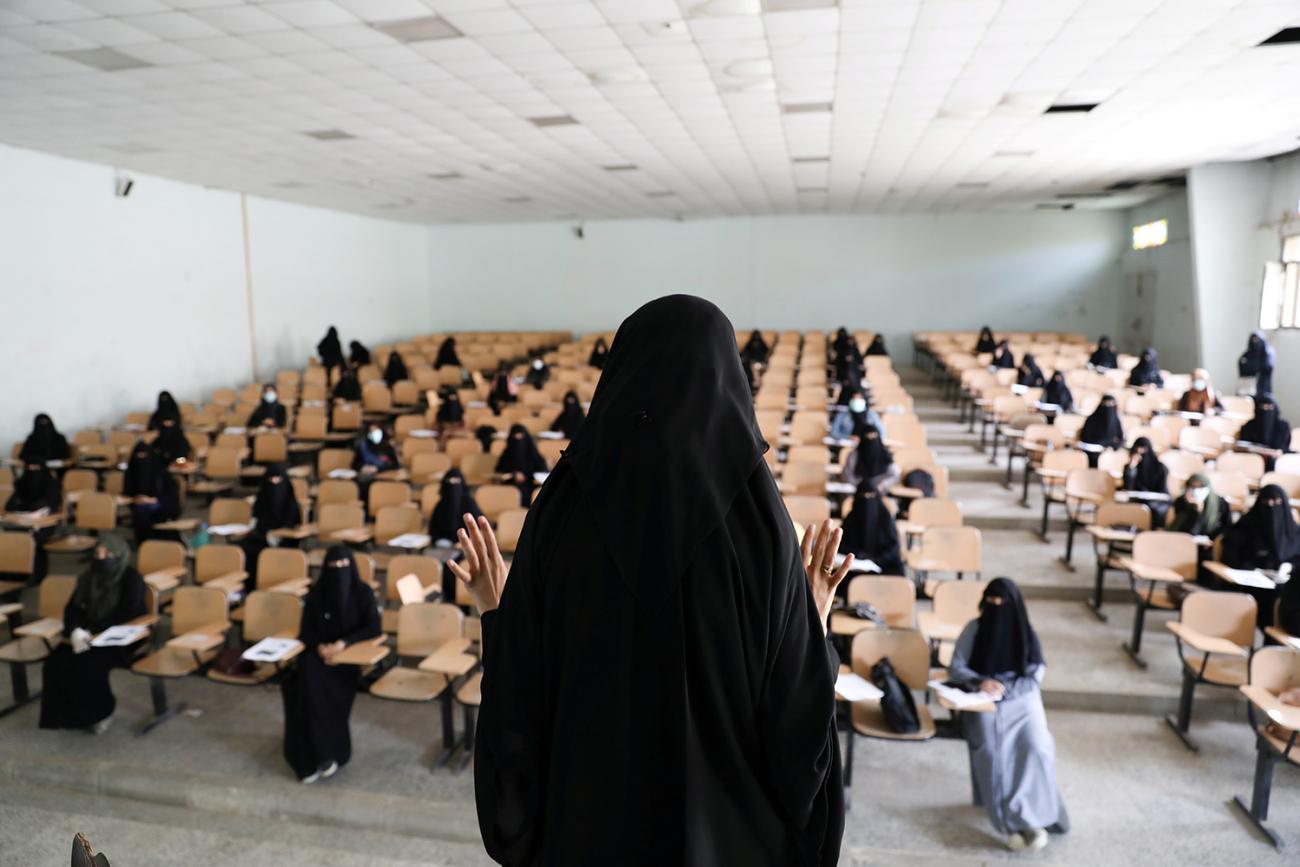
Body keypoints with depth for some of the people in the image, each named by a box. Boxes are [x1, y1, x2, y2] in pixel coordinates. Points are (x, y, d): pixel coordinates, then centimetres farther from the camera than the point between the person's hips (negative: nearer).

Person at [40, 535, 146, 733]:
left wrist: (91, 632, -23)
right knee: (57, 661, -19)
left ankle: (102, 712, -4)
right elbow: (73, 608, 3)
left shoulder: (132, 579, -10)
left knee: (90, 664, -30)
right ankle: (68, 714, -2)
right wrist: (75, 630, -18)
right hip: (89, 635, 6)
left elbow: (125, 617, -16)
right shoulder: (89, 577, 8)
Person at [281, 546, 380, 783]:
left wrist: (344, 643, -21)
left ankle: (327, 753, -20)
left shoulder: (363, 592, -4)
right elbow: (306, 630, 3)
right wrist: (320, 646, -17)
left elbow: (373, 628, -8)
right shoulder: (316, 593, 2)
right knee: (309, 677, -29)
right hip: (319, 652, 2)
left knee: (325, 685, -30)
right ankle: (319, 754, -25)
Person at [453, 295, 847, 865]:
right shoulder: (756, 515, -15)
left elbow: (524, 681, -9)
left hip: (588, 814, 1)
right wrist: (814, 622, 5)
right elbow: (795, 701, -12)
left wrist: (497, 614, 9)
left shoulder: (562, 506, -12)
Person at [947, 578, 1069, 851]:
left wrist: (1003, 688, -14)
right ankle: (1020, 821, -23)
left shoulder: (1027, 633, 5)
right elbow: (955, 668, 0)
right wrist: (981, 682, -19)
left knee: (1036, 747, -26)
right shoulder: (974, 628, 2)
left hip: (1021, 698, 1)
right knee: (991, 750, -26)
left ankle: (1029, 815, -18)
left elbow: (1034, 677, 1)